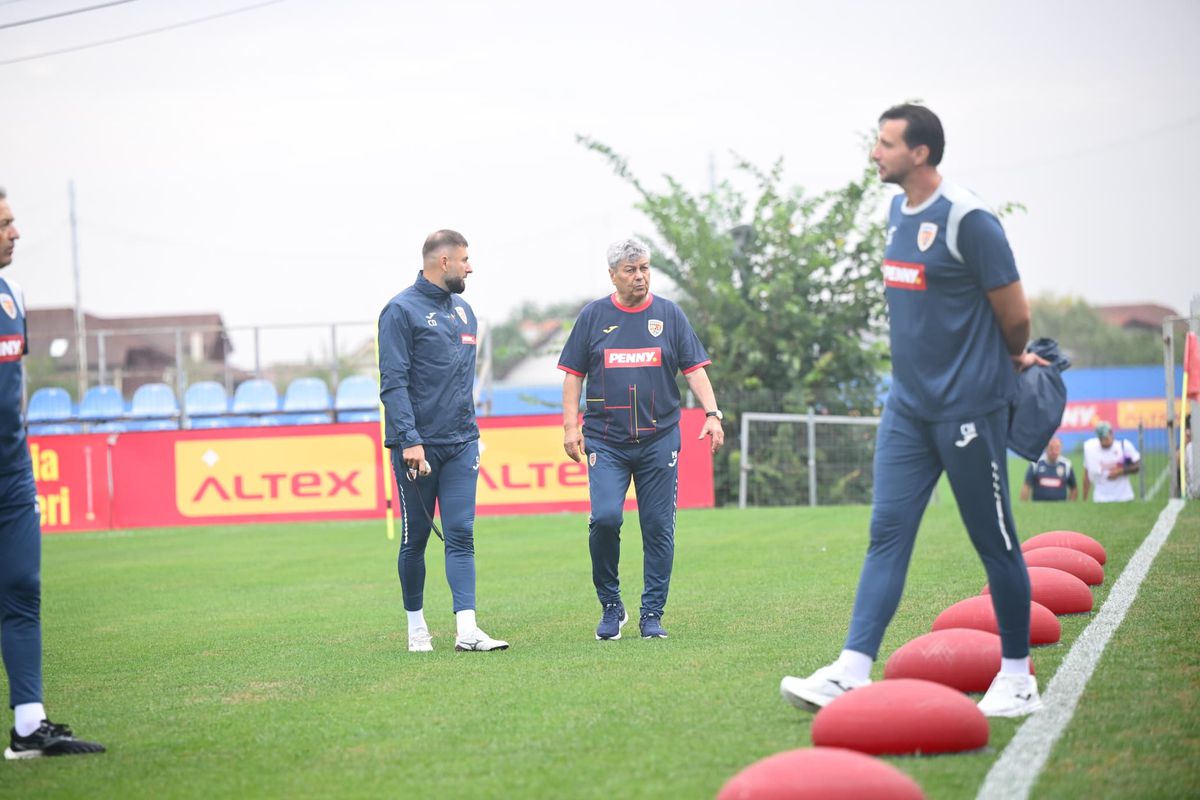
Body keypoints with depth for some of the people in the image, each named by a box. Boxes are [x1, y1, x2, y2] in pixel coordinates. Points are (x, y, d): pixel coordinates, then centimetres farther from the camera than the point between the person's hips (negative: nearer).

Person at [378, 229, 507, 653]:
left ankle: (466, 629, -11)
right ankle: (416, 625, 17)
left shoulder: (464, 311, 15)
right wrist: (410, 440, -21)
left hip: (461, 444, 6)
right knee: (415, 538, 5)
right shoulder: (402, 311, -8)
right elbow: (393, 383, -14)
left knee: (461, 535, -4)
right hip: (418, 445, -6)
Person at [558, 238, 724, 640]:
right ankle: (610, 605, 2)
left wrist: (712, 414, -8)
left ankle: (652, 615, 10)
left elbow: (694, 368, 6)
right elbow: (573, 374, 9)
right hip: (605, 441, -1)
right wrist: (571, 426, 0)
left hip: (659, 439, 1)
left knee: (658, 528, 0)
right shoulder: (593, 316, 7)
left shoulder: (669, 314, 8)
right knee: (605, 517, -16)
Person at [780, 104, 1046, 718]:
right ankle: (852, 671, -5)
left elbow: (1014, 313, -9)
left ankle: (1017, 675, 15)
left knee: (993, 540, 3)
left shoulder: (966, 220, -15)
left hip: (968, 407, -7)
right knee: (887, 532, 0)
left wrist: (1014, 359, 7)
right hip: (908, 403, 7)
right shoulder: (898, 213, 11)